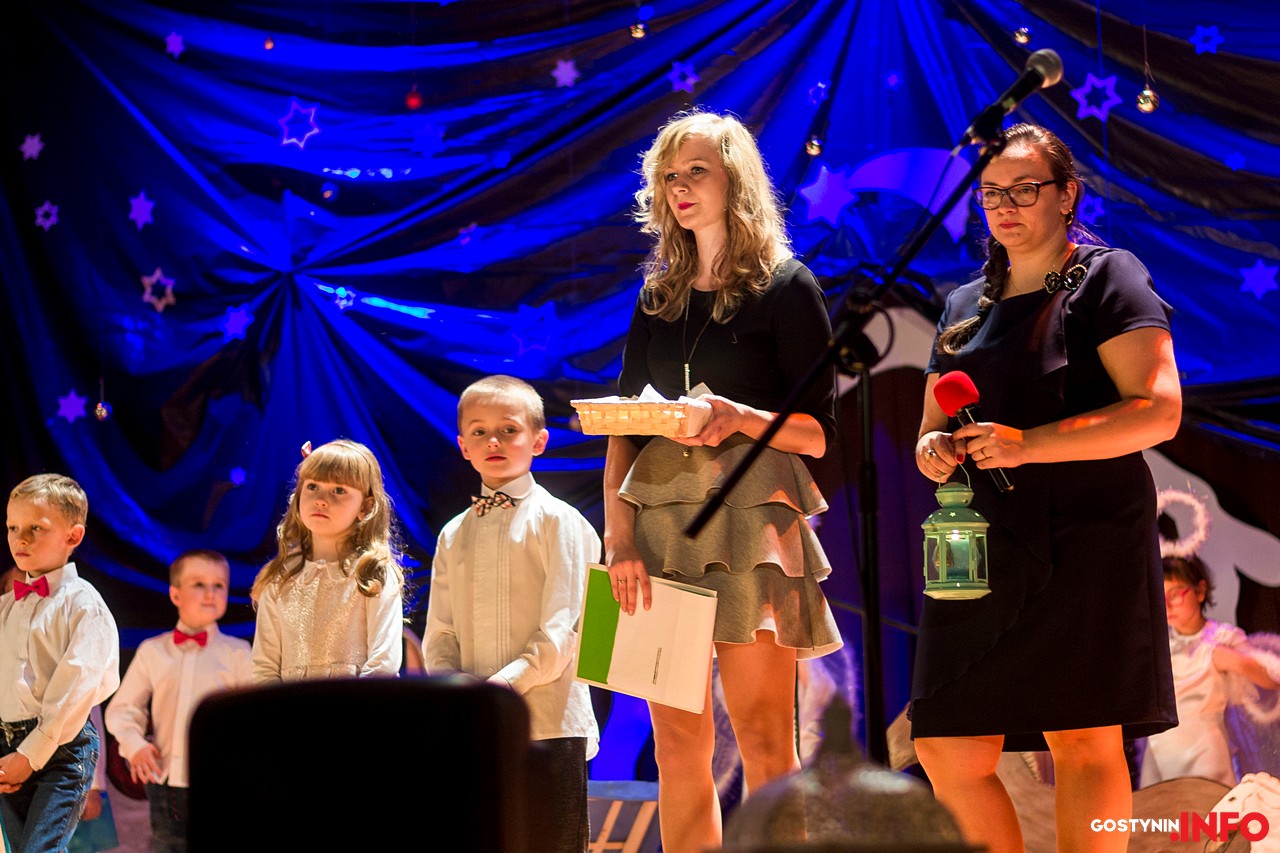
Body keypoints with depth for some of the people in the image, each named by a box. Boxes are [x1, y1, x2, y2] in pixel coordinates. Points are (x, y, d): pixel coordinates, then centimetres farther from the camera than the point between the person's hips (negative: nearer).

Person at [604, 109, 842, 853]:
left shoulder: (785, 287, 4)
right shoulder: (658, 297, 18)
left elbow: (820, 431, -1)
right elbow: (621, 431, 12)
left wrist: (743, 419, -20)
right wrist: (619, 536, -2)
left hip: (749, 516, -4)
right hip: (658, 518, 5)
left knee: (763, 737, -8)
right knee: (677, 740, 1)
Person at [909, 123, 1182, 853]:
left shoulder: (1107, 280, 1)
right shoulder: (966, 306, 20)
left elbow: (1159, 410, -10)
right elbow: (933, 425, 26)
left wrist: (1030, 446, -19)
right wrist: (933, 450, 1)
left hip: (1084, 542, -6)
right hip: (981, 547, 6)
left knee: (1084, 739, -7)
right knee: (948, 751, -1)